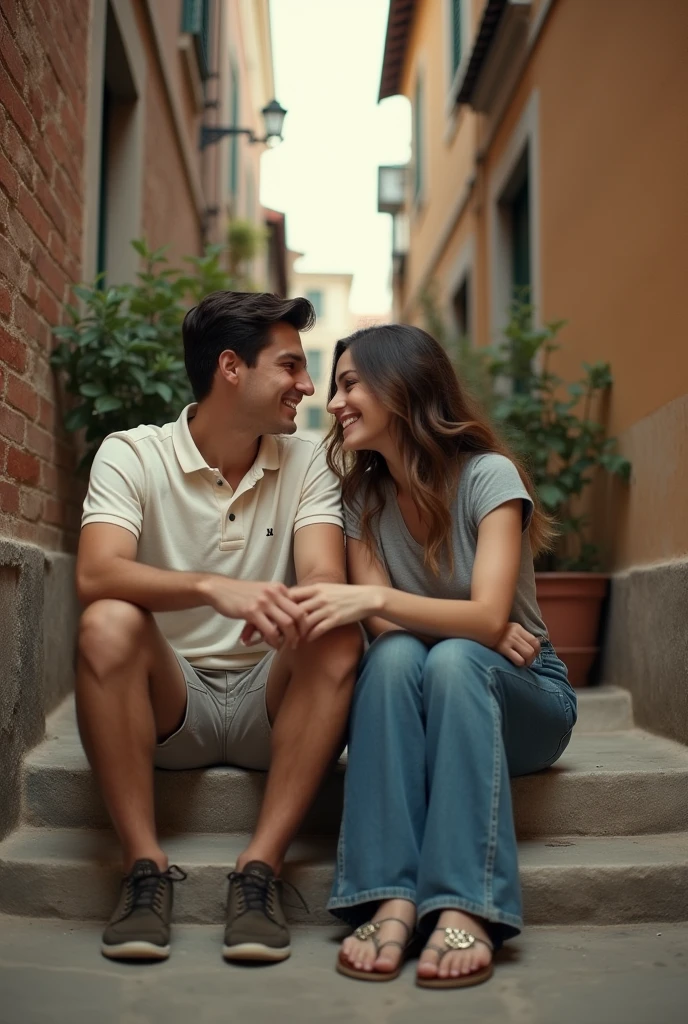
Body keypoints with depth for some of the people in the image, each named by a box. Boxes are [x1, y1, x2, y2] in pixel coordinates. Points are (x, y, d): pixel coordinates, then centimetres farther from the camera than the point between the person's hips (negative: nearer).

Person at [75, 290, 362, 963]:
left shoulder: (305, 464, 3)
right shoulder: (132, 454, -5)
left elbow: (325, 580, -13)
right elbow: (95, 575, -23)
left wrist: (285, 605, -37)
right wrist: (213, 588, -40)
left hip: (270, 703, 2)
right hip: (170, 701, -1)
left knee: (339, 639, -27)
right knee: (108, 624, -29)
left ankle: (261, 866, -23)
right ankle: (144, 866, -20)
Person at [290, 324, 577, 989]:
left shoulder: (488, 476, -13)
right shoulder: (363, 496, 1)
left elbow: (489, 618, -26)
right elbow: (384, 626, -9)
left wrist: (375, 599, -39)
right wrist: (473, 628, -24)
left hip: (523, 697, -2)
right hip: (415, 706, 3)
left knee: (453, 660, -34)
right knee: (395, 656, -30)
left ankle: (464, 909, -40)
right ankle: (391, 901, -38)